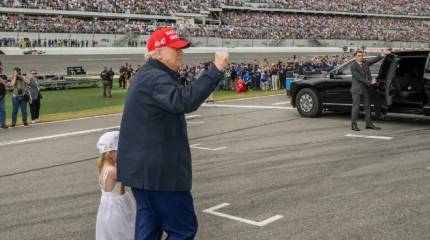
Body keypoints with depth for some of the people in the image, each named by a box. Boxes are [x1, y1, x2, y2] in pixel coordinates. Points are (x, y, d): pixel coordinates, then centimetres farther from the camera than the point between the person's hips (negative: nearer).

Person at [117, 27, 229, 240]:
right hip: (158, 171, -11)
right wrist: (216, 70, -38)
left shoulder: (148, 77, 17)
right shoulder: (156, 79, -19)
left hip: (143, 168, 11)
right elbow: (183, 101, -37)